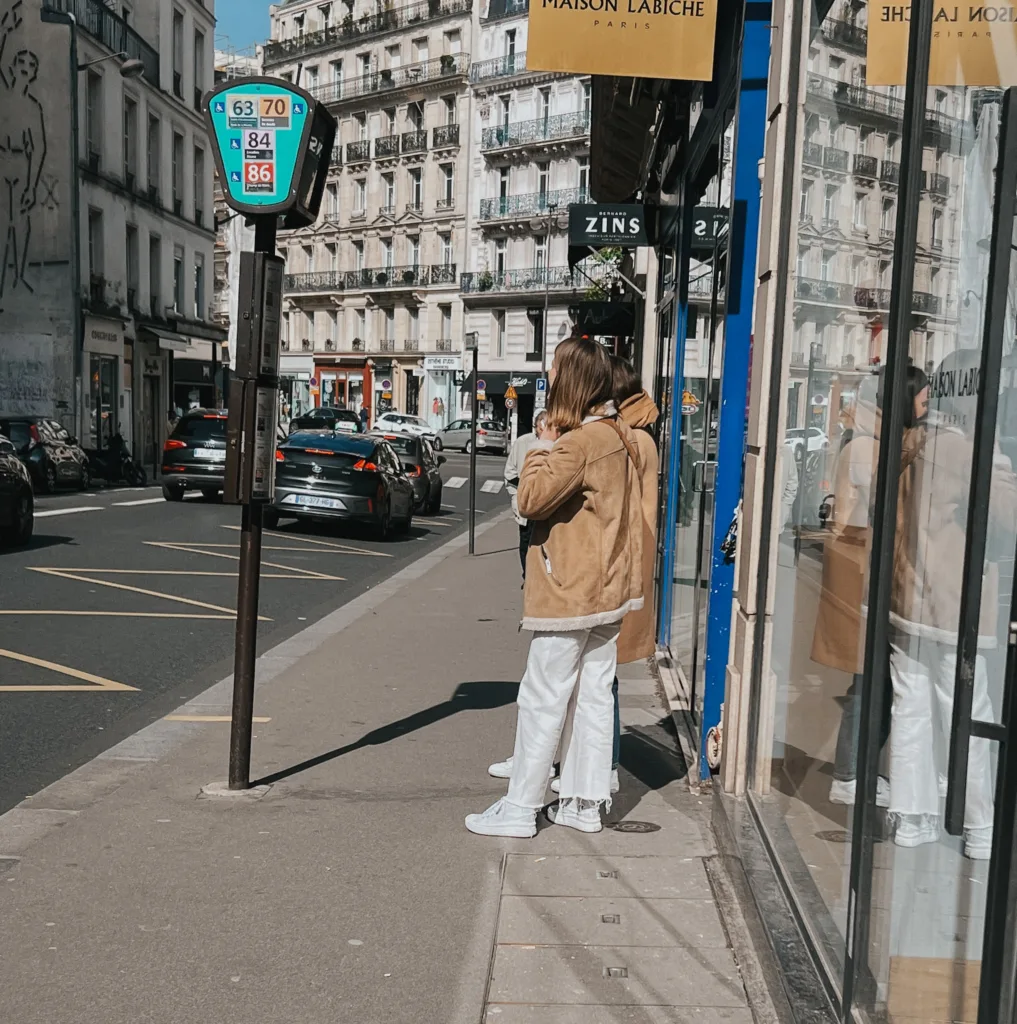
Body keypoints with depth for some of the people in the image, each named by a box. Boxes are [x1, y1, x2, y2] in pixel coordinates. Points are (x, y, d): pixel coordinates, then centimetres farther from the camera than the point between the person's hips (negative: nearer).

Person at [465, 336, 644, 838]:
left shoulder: (580, 440, -19)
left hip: (571, 591, -9)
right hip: (608, 588, 9)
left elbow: (531, 499, -21)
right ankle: (586, 802, 20)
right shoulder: (618, 436, 10)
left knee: (542, 699, -1)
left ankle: (520, 808, 8)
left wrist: (542, 448, -8)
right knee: (595, 695, 12)